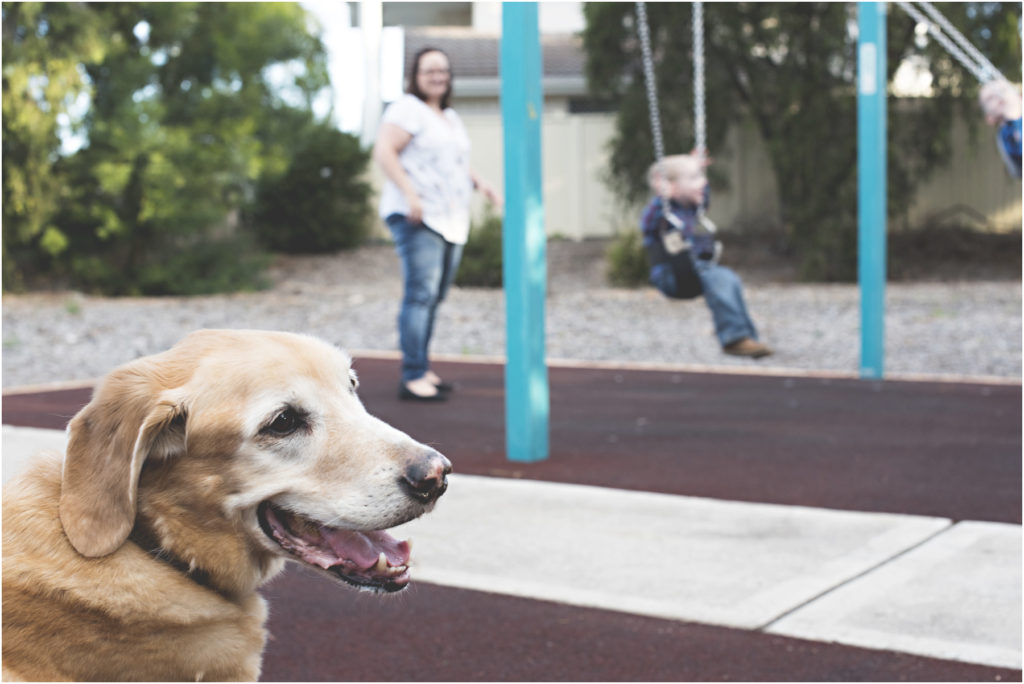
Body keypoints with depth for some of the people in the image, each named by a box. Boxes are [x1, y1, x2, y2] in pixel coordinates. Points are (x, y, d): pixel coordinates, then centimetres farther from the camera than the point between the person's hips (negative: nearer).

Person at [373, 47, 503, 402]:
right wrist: (410, 193, -23)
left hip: (450, 219, 9)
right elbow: (384, 151, -14)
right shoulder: (407, 109, -4)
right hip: (416, 217, -8)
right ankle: (413, 378, -16)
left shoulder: (451, 118, 22)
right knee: (420, 295, -15)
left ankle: (421, 370, 15)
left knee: (434, 297, 8)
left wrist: (479, 182, 13)